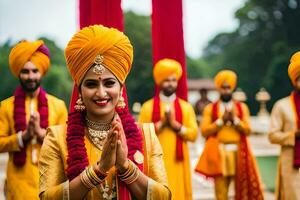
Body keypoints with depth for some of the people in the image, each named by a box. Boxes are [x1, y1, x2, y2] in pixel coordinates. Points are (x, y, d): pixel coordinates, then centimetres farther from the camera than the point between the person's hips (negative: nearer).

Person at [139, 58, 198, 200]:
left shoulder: (186, 107, 8)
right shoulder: (148, 106, 3)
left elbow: (193, 134, 0)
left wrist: (174, 123, -12)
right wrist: (161, 123, -12)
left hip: (177, 160, 2)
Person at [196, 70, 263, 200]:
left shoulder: (242, 107, 10)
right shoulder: (210, 108, 5)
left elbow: (247, 130, 2)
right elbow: (204, 131, -4)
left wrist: (235, 119, -12)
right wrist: (221, 120, -11)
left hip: (239, 153, 2)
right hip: (219, 154, -1)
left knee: (242, 188, 4)